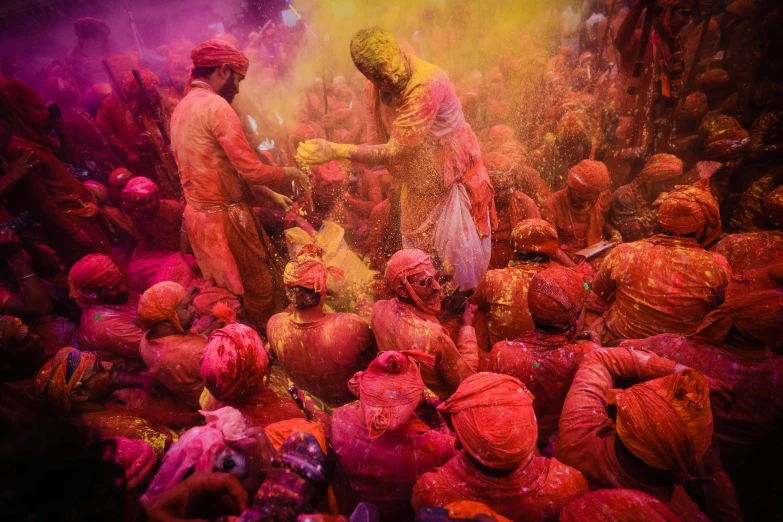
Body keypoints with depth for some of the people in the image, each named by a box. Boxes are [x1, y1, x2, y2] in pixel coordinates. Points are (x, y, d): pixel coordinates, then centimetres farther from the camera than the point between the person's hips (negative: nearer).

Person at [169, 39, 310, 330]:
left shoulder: (182, 108, 13)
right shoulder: (216, 105, -16)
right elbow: (252, 170, -23)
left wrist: (270, 195, 14)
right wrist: (289, 174, -4)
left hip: (199, 215, 10)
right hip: (226, 218, -9)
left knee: (229, 290, 20)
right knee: (262, 292, 5)